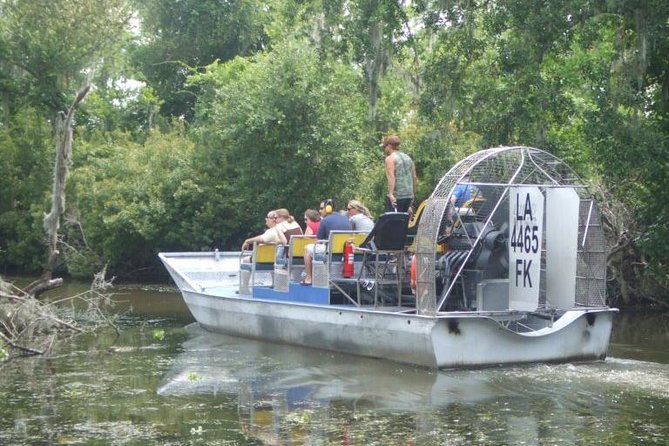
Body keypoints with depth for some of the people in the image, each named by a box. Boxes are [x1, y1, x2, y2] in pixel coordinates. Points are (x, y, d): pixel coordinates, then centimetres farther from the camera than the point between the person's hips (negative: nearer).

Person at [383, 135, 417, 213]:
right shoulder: (407, 157, 17)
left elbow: (391, 177, -19)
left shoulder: (390, 158, -6)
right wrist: (412, 193, 25)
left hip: (396, 196, -8)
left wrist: (391, 194, -25)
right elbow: (414, 177, 18)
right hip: (409, 196, 8)